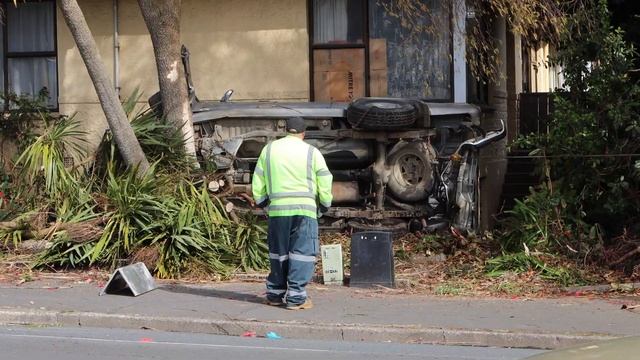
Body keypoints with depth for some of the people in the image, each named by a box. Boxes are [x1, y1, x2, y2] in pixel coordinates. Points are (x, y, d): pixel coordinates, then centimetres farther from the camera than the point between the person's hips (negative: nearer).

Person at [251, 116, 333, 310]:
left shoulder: (269, 149, 9)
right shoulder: (312, 152, 3)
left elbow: (257, 182, 10)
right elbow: (325, 183, 2)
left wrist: (262, 203, 22)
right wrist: (324, 205, 16)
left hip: (277, 209, 3)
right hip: (304, 208, -3)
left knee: (278, 252, 14)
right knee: (302, 252, 0)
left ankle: (275, 294, 20)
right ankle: (296, 297, -5)